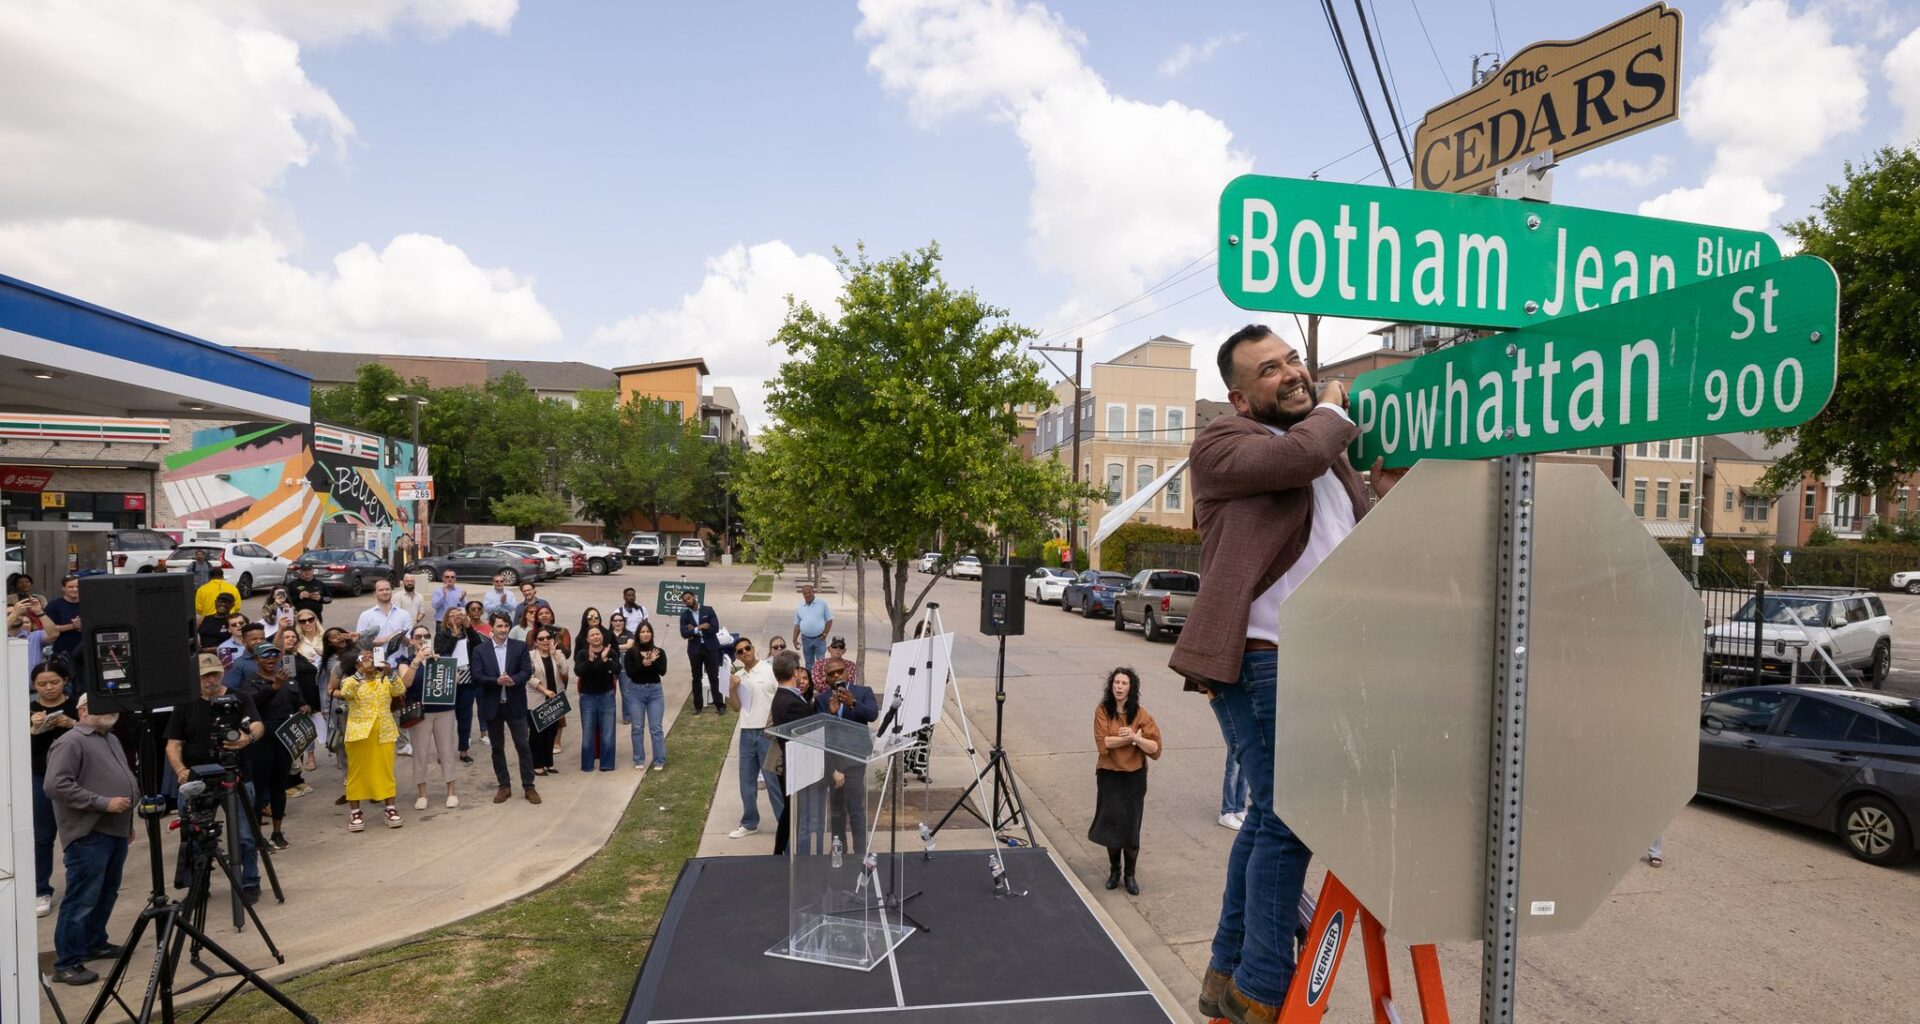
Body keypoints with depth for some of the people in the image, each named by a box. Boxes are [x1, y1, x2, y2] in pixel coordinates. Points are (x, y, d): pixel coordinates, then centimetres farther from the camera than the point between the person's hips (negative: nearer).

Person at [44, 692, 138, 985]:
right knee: (82, 900, -7)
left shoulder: (111, 739, 17)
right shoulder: (70, 743, -12)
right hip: (89, 835, -9)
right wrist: (103, 803, -21)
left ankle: (95, 943, 30)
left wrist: (128, 822, 24)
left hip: (116, 832, 9)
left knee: (106, 894, 17)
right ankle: (67, 964, -1)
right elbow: (56, 785, -21)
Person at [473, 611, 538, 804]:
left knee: (523, 745, 0)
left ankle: (529, 786, 7)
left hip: (515, 704, -1)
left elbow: (527, 671, -5)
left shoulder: (520, 647, 2)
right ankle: (504, 786, 21)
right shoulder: (480, 650, 2)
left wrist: (513, 679, -25)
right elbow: (477, 676, -6)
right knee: (497, 747, 10)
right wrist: (497, 681, -23)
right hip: (492, 705, 1)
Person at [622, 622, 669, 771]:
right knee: (637, 727, 5)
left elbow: (663, 671, -9)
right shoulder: (631, 652, -3)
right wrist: (642, 664, -28)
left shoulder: (659, 651, 0)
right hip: (635, 691, 0)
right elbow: (629, 672, -13)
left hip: (655, 691, 0)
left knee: (656, 728, 0)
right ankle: (639, 760, 15)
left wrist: (653, 661, -25)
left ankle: (659, 761, 6)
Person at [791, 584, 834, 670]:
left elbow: (829, 620, -1)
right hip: (806, 639, 3)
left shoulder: (822, 603, -3)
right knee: (809, 663, 14)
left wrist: (825, 634, -8)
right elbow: (797, 624, 11)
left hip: (819, 638, -3)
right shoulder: (800, 607, 6)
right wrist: (795, 639, 3)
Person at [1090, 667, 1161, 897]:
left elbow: (1155, 748, -7)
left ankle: (1129, 875, 21)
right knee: (1111, 825, 5)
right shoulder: (1102, 710, -4)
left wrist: (1136, 738, -23)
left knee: (1131, 826, 4)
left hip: (1134, 777, 0)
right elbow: (1102, 743, -14)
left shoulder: (1140, 714, -4)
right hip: (1109, 775, 0)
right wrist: (1131, 738, -17)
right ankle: (1114, 869, 27)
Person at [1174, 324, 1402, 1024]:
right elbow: (1298, 455, -22)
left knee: (1269, 818, 15)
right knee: (1288, 821, -8)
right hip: (1262, 661, -8)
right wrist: (1333, 411, -2)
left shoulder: (1334, 450, 23)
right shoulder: (1223, 442, -2)